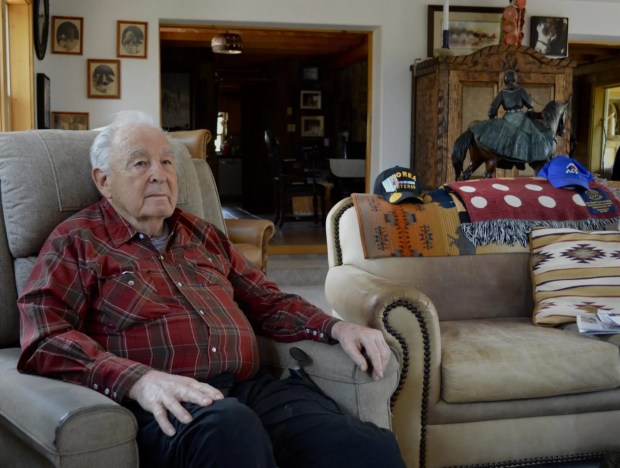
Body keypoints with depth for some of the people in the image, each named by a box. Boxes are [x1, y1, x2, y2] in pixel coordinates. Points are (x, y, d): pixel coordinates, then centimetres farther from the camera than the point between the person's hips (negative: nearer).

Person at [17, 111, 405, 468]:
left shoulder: (204, 236, 26)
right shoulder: (77, 243, 9)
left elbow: (267, 302, 31)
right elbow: (43, 339, -5)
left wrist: (337, 328, 12)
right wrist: (139, 380, -22)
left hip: (253, 389, 5)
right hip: (164, 407, -4)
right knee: (229, 427, -41)